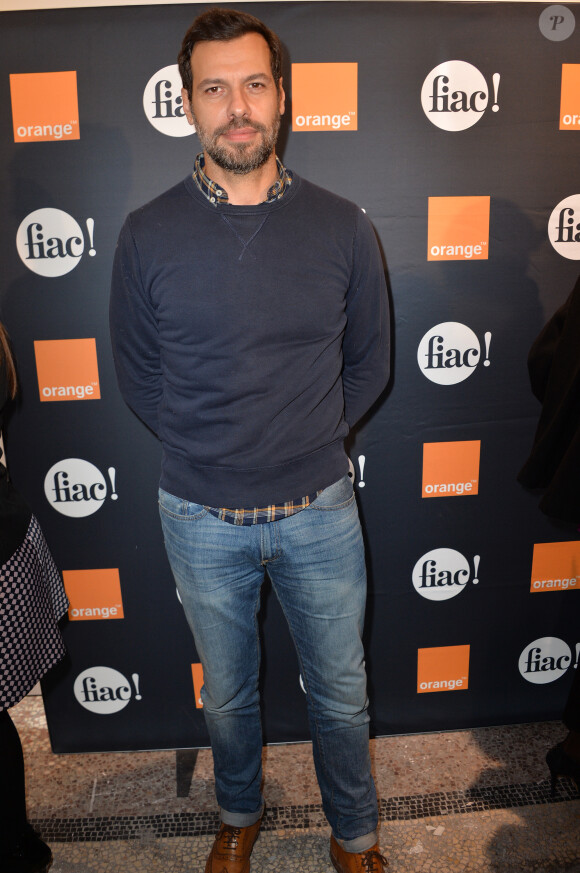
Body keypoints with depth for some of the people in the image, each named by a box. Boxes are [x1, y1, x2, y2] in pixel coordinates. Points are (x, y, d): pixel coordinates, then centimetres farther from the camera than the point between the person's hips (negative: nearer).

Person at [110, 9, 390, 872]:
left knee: (341, 694, 18)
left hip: (320, 509, 1)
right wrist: (210, 450, -2)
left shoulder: (342, 227, -5)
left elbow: (368, 364, 3)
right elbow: (138, 377, 2)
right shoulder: (148, 235, -7)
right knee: (228, 695, 22)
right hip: (202, 517, 0)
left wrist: (306, 442, -2)